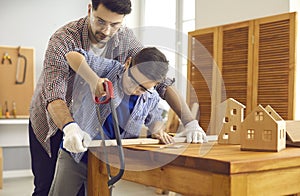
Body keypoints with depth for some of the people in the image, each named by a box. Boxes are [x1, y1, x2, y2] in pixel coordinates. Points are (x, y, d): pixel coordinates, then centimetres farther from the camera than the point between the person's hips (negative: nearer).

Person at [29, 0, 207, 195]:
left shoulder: (125, 38, -17)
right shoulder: (63, 40, -29)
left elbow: (161, 80, -17)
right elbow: (53, 96, -40)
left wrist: (190, 122, -28)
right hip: (53, 118, -3)